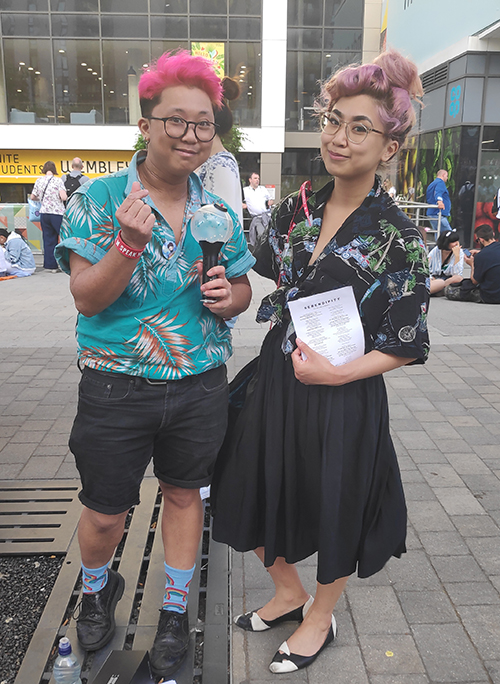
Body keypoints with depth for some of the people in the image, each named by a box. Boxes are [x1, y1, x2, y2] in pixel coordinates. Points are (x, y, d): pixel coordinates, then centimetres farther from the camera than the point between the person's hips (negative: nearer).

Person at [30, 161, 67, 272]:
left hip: (44, 213, 5)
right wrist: (66, 196, 8)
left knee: (48, 240, 8)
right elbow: (63, 197, -15)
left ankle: (51, 265, 9)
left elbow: (32, 197, 16)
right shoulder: (57, 180, -6)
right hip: (57, 213, -4)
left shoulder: (39, 181, 8)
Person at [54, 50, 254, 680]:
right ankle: (97, 588, 46)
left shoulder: (218, 212, 4)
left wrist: (229, 296, -11)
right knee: (105, 514, 10)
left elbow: (243, 290, 12)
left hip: (200, 386, 3)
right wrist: (130, 243, -27)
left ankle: (175, 611, 41)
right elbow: (87, 298, -12)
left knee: (184, 493, 17)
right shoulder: (98, 198, -8)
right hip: (116, 389, -3)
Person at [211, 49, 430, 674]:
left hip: (345, 396, -5)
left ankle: (320, 617, 45)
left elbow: (406, 345, -12)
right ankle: (288, 592, 48)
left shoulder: (398, 237, -13)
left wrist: (336, 372, -21)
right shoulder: (295, 210, 1)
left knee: (333, 506, 15)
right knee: (260, 494, 18)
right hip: (274, 382, 5)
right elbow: (260, 281, 13)